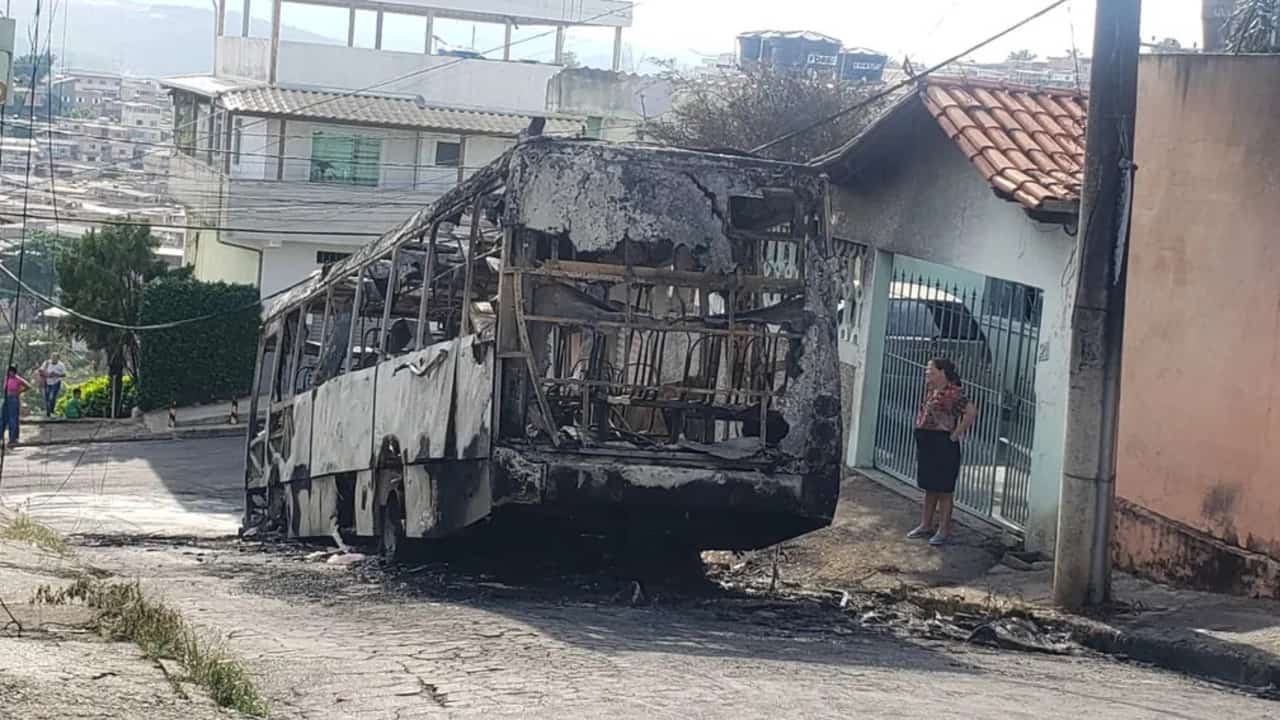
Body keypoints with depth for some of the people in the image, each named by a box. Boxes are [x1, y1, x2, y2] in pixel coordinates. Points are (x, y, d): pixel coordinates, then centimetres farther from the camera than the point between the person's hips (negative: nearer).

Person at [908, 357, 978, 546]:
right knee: (929, 487, 17)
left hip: (943, 445, -9)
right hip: (926, 443, 9)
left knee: (944, 489, -1)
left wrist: (956, 434, -21)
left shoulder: (952, 393, -17)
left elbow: (972, 411, -26)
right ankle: (926, 525, 26)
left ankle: (944, 531, 6)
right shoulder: (930, 389, 10)